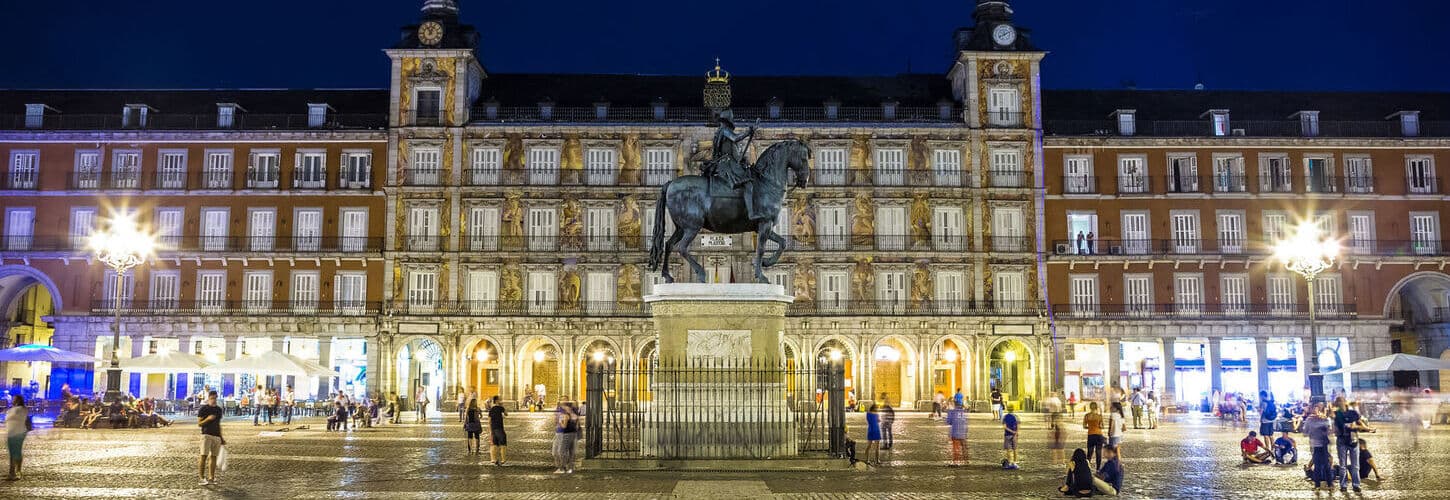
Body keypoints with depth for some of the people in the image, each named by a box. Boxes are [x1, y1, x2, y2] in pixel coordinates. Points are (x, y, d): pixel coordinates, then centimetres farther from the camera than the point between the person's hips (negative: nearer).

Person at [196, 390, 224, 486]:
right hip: (206, 435, -5)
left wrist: (221, 438, 20)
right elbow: (199, 424, -3)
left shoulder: (219, 409, 16)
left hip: (216, 436, 5)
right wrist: (208, 419, -19)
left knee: (213, 457, 5)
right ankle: (202, 478, -8)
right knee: (204, 456, -10)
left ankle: (211, 478, 8)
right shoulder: (203, 409, 0)